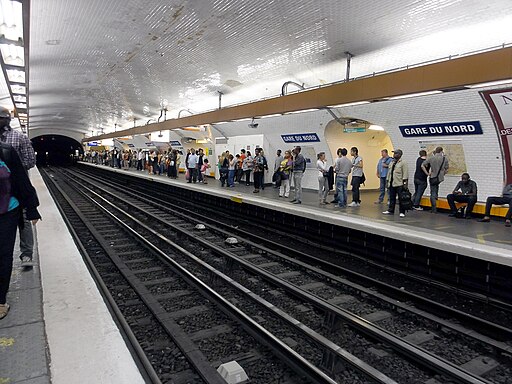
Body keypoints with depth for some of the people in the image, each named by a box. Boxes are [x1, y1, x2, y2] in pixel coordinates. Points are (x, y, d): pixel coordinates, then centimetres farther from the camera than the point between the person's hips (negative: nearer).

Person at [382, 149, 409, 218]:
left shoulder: (403, 162, -6)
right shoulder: (392, 163, 18)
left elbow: (405, 173, -11)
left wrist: (405, 182, -17)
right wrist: (387, 181, 18)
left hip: (399, 184, -7)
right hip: (392, 184, 7)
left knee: (401, 198, -2)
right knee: (392, 198, 11)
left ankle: (402, 212, 3)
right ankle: (390, 210, 18)